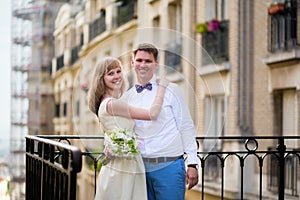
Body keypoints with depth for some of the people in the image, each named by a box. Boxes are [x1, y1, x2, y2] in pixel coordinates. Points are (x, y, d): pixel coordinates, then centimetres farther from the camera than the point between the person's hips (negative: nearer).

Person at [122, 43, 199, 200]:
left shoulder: (170, 90, -1)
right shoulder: (127, 97, 10)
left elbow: (186, 128, -1)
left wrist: (192, 164, -5)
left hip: (169, 165, -4)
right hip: (141, 167, 4)